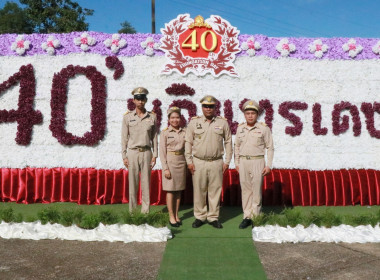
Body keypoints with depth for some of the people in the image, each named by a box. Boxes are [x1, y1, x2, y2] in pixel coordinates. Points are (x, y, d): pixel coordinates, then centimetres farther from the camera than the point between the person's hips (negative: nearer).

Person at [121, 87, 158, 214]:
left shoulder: (152, 117, 5)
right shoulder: (127, 117, 2)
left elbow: (154, 137, 7)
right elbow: (124, 138, 3)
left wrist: (155, 155, 2)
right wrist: (124, 156, -2)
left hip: (146, 152, 1)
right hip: (132, 152, -1)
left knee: (146, 182, 3)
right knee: (132, 183, 3)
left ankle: (145, 211, 12)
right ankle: (132, 211, 12)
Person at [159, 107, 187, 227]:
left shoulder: (184, 132, 6)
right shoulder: (165, 133, -4)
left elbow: (187, 148, 12)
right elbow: (162, 151, -6)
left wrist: (188, 163, 6)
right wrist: (165, 168, -11)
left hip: (181, 162, 4)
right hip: (170, 162, -4)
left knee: (178, 190, 9)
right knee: (170, 190, 0)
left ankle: (176, 215, 19)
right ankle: (171, 217, 9)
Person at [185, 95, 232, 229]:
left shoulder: (223, 122, 4)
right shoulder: (194, 122, 3)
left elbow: (228, 142, 9)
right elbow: (188, 142, 5)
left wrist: (227, 161, 5)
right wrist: (189, 161, 0)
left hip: (216, 162, 0)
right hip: (198, 162, 0)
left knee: (215, 190, 6)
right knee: (199, 191, 5)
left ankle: (213, 217, 18)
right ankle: (200, 217, 19)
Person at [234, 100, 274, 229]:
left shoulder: (264, 128, -3)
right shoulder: (240, 128, 8)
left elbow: (270, 148, -1)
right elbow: (236, 146, 16)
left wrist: (268, 165, -6)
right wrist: (237, 163, 13)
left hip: (257, 161, -3)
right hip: (243, 161, 4)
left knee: (256, 190, 0)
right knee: (245, 189, 6)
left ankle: (255, 216, 10)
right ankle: (247, 217, 14)